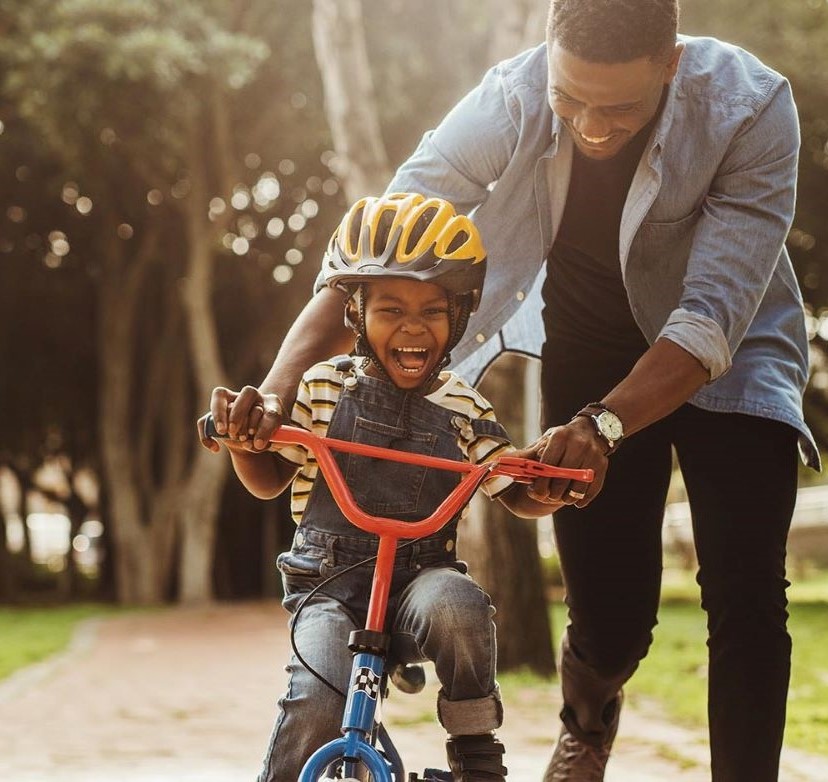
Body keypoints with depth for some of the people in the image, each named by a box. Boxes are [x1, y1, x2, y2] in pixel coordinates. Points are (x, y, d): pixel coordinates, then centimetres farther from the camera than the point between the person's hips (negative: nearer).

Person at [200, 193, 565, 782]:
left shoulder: (464, 409, 4)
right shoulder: (324, 389, 1)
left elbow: (520, 496, 10)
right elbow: (268, 480, 9)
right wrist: (239, 439, -13)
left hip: (422, 575, 1)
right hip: (330, 581, -1)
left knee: (457, 607, -35)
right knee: (317, 703, -29)